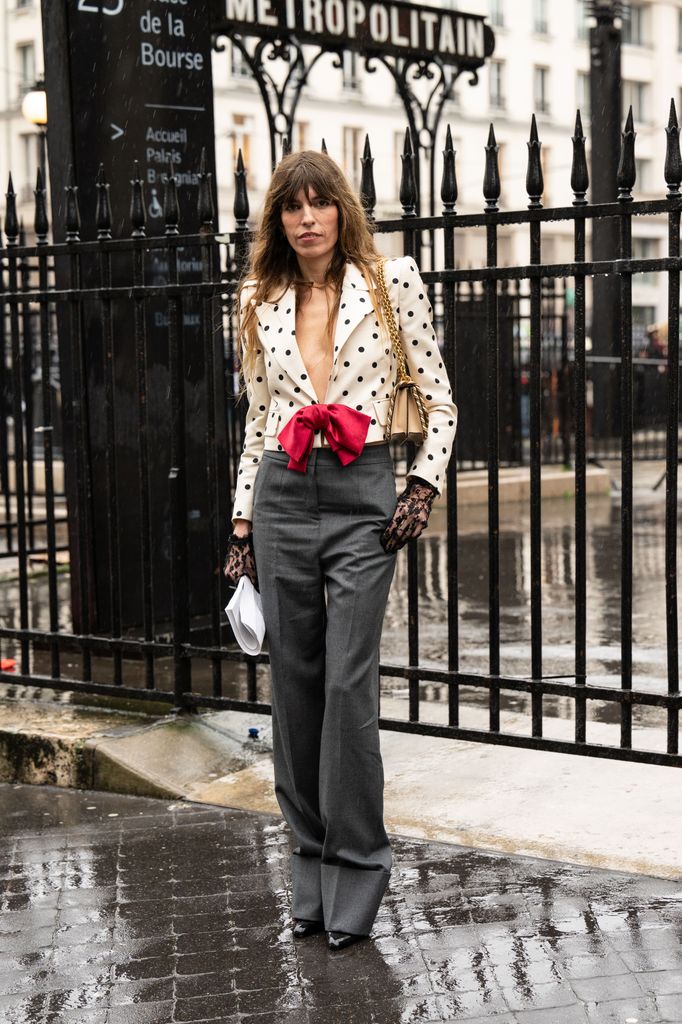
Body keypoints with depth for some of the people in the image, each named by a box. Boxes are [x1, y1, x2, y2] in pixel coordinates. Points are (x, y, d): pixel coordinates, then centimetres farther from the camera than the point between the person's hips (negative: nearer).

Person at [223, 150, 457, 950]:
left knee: (349, 682, -8)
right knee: (295, 681, 5)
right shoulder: (259, 301, 11)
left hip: (362, 495, -3)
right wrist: (242, 523, 12)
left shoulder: (391, 281, 1)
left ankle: (355, 869, 4)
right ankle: (311, 863, 17)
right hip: (283, 497, 4)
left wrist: (425, 486, -5)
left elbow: (440, 400, 5)